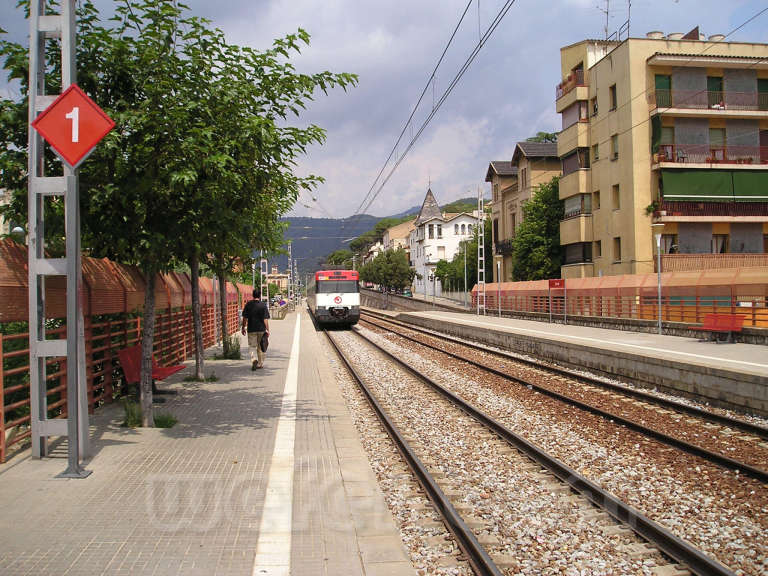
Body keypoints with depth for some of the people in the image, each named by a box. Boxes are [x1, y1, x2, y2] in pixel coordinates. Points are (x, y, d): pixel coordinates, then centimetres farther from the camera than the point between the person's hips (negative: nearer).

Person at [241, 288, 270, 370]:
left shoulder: (248, 304, -2)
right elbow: (265, 319, -9)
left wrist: (244, 327, 11)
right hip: (261, 329, 0)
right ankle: (260, 364, 21)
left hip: (251, 329, 0)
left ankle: (254, 360, -19)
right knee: (260, 347, 13)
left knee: (252, 346, 6)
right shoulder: (263, 305, -6)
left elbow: (245, 318, 0)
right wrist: (267, 330, -6)